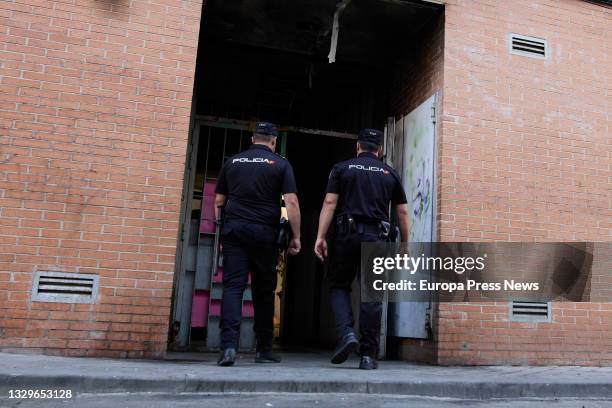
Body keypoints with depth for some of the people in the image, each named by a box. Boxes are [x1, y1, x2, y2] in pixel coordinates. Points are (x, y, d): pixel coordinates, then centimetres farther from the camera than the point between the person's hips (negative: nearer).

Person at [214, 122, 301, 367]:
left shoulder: (232, 162, 13)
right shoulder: (281, 165, 4)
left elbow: (218, 202, 13)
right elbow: (291, 203, -4)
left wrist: (221, 231, 19)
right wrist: (296, 237, -1)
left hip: (233, 230, 1)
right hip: (264, 233, -1)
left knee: (232, 286, -2)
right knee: (264, 291, 9)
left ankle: (229, 345, -16)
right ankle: (264, 349, 17)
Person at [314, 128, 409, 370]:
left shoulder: (342, 168, 8)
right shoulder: (390, 174, 13)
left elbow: (330, 203, -2)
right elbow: (402, 212, 11)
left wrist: (321, 236, -5)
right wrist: (405, 245, 17)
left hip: (348, 233, -1)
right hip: (377, 237, 1)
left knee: (339, 286, 13)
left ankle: (346, 333, -8)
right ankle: (368, 355, 5)